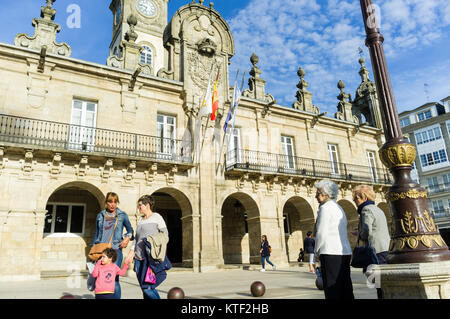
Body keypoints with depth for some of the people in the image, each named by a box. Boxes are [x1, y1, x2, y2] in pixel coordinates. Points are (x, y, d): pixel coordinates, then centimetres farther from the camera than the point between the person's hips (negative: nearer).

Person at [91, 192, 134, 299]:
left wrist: (127, 237, -6)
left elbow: (130, 230, 15)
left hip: (115, 250, -2)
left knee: (114, 278, -8)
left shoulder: (122, 215, 6)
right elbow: (96, 234, 19)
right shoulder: (100, 216, 13)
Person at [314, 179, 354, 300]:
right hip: (345, 252, 9)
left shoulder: (325, 207, -8)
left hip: (331, 254, -9)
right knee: (345, 290, 12)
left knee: (332, 291, -4)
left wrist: (316, 251, 1)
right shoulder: (339, 208, 20)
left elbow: (322, 233, -14)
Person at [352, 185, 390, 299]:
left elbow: (366, 232, -18)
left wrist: (359, 235, 2)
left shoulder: (366, 210, -8)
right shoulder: (378, 209, 21)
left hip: (377, 251, -9)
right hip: (386, 249, 9)